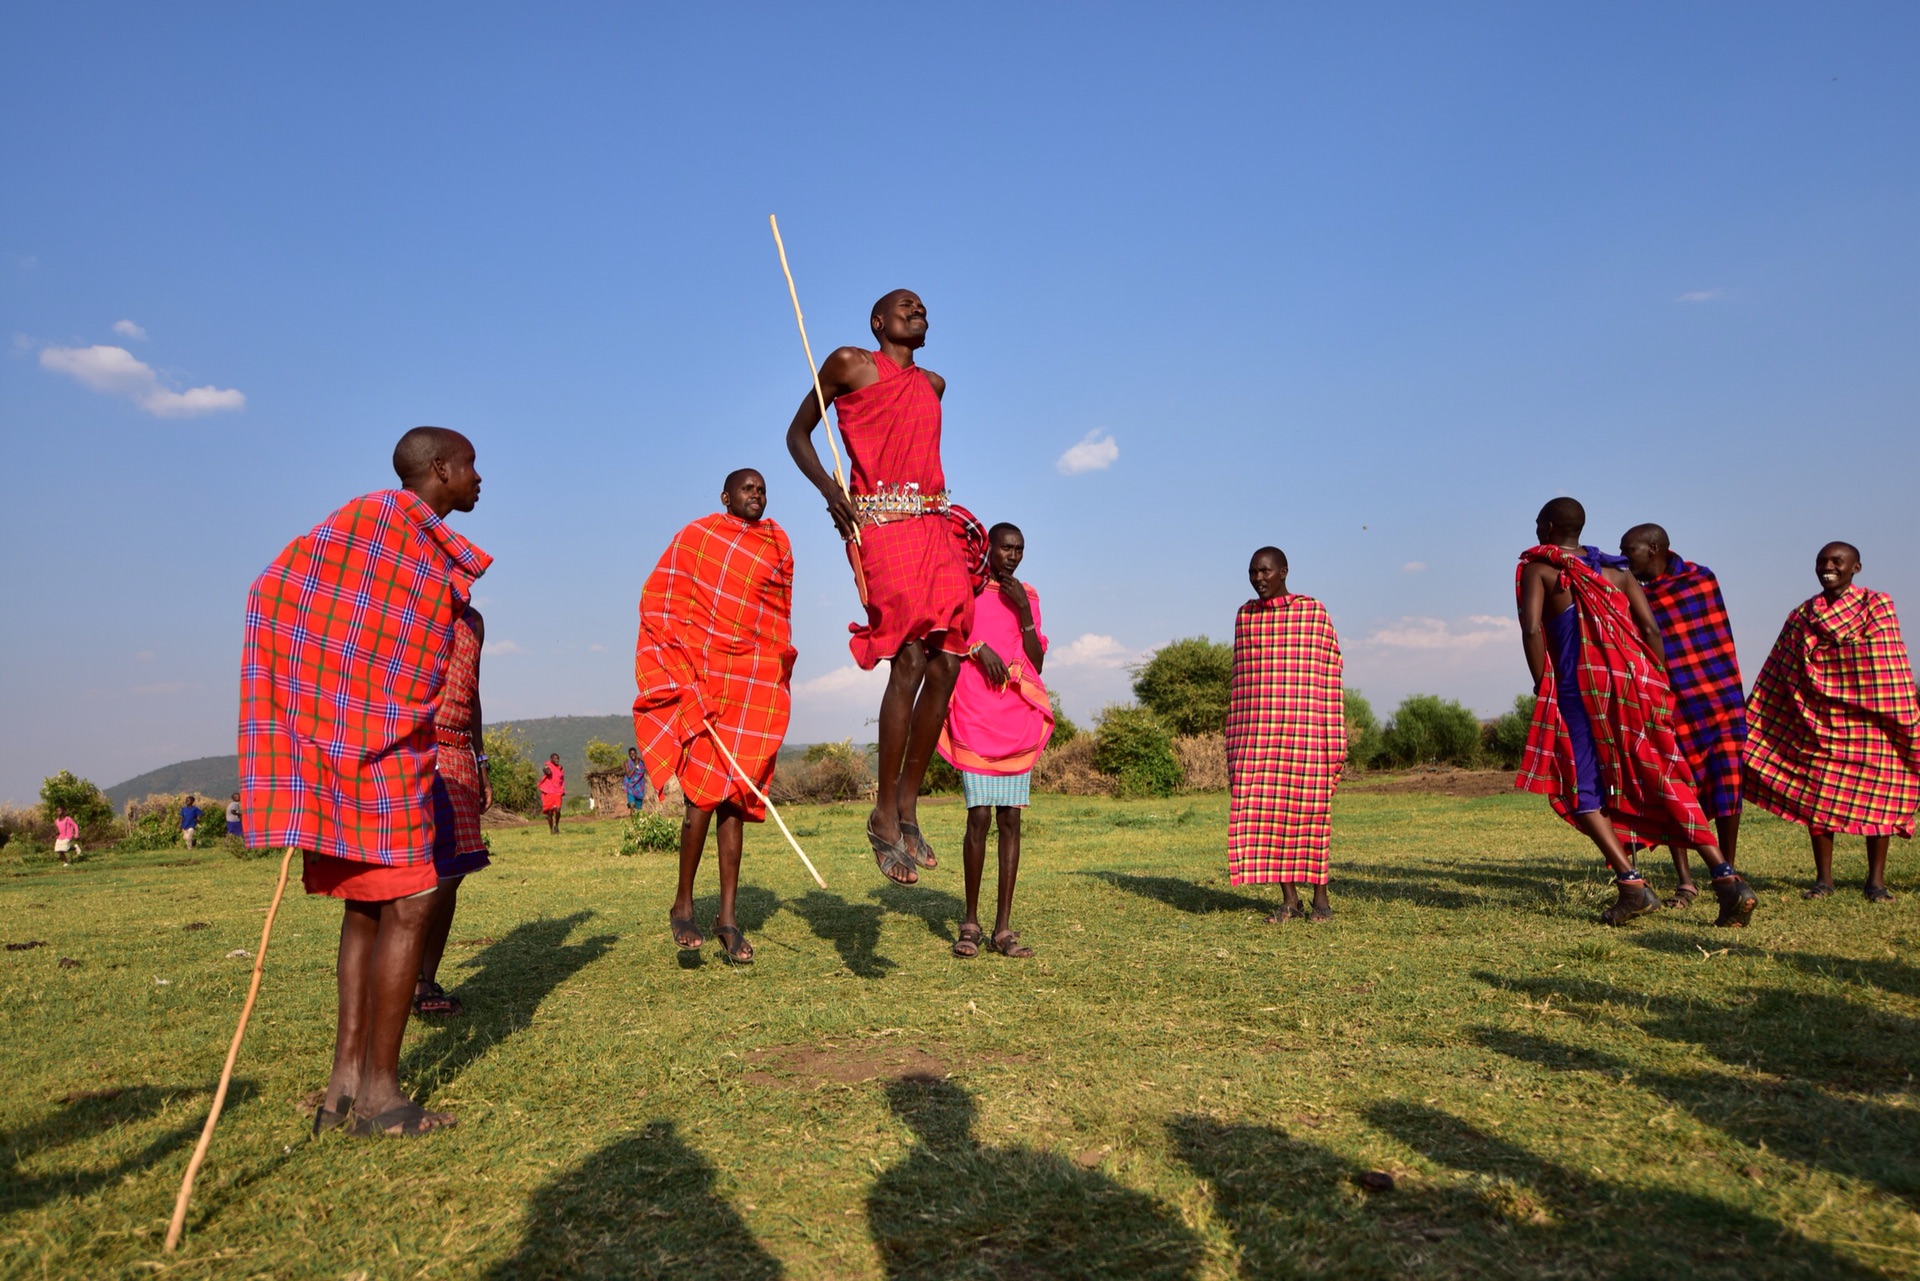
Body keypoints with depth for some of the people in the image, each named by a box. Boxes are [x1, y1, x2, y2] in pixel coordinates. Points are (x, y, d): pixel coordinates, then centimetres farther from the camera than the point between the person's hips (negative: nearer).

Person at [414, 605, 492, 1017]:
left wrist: (481, 765, 23)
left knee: (452, 872, 6)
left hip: (459, 756, 7)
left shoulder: (472, 620, 17)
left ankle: (427, 982, 16)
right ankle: (411, 982, 0)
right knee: (441, 868, -12)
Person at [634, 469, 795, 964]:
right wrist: (682, 677, -5)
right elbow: (660, 603, 2)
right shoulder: (696, 536, 4)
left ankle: (728, 914, 7)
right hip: (703, 676, -2)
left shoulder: (777, 545, 12)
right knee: (702, 795, -8)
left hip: (758, 685, 3)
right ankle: (682, 905, 7)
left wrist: (776, 673, 11)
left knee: (734, 798, 4)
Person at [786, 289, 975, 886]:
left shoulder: (933, 384, 25)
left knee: (945, 664, -4)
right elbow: (798, 433, 11)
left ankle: (908, 805, 7)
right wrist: (827, 486, -7)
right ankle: (884, 816, -7)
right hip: (882, 525, -6)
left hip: (937, 527, 7)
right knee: (909, 661, -17)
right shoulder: (849, 363, 8)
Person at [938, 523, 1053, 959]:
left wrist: (1024, 612, -3)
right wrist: (978, 647, -15)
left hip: (1018, 721, 3)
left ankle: (1003, 927, 4)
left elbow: (1037, 662, 8)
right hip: (975, 721, -3)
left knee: (1011, 819, 0)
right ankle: (970, 923, 5)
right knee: (980, 817, -8)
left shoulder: (1026, 596, 15)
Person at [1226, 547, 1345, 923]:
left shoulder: (1315, 612, 0)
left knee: (1310, 809, 1)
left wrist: (1336, 743, -4)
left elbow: (1330, 676, 0)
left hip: (1304, 729, -3)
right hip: (1258, 730, 3)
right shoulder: (1244, 617, 11)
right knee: (1267, 812, 1)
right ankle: (1289, 900, 10)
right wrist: (1235, 739, 9)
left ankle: (1321, 897, 14)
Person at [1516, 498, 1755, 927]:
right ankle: (1726, 877, -3)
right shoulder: (1615, 570, 20)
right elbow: (1650, 628, 7)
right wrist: (1658, 688, 11)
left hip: (1581, 685, -5)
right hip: (1636, 682, 5)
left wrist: (1543, 689, -2)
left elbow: (1531, 629, -10)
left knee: (1581, 789, 3)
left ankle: (1630, 882, -11)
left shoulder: (1537, 569, 7)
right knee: (1666, 784, 7)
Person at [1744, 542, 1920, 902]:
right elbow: (1781, 677, 8)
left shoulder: (1877, 605, 2)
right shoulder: (1802, 616, 8)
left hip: (1870, 717, -2)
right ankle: (1823, 877, 10)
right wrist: (1753, 723, 5)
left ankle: (1876, 879, 10)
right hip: (1820, 719, 2)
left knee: (1877, 795, 1)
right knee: (1817, 795, 1)